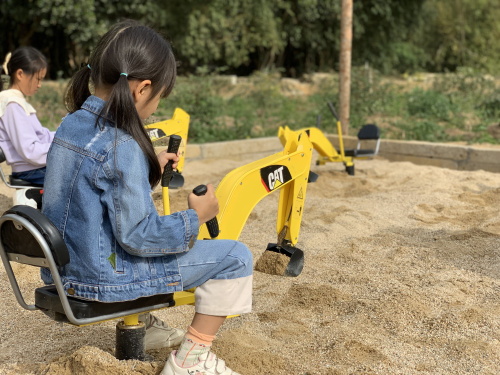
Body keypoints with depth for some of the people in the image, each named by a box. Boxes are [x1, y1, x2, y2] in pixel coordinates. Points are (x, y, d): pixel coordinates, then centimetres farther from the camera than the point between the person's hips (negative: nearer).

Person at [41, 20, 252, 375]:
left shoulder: (71, 123, 2)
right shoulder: (121, 146, -25)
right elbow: (139, 235, -24)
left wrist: (150, 166, 18)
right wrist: (195, 217, -11)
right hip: (104, 278, -9)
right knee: (235, 257, -5)